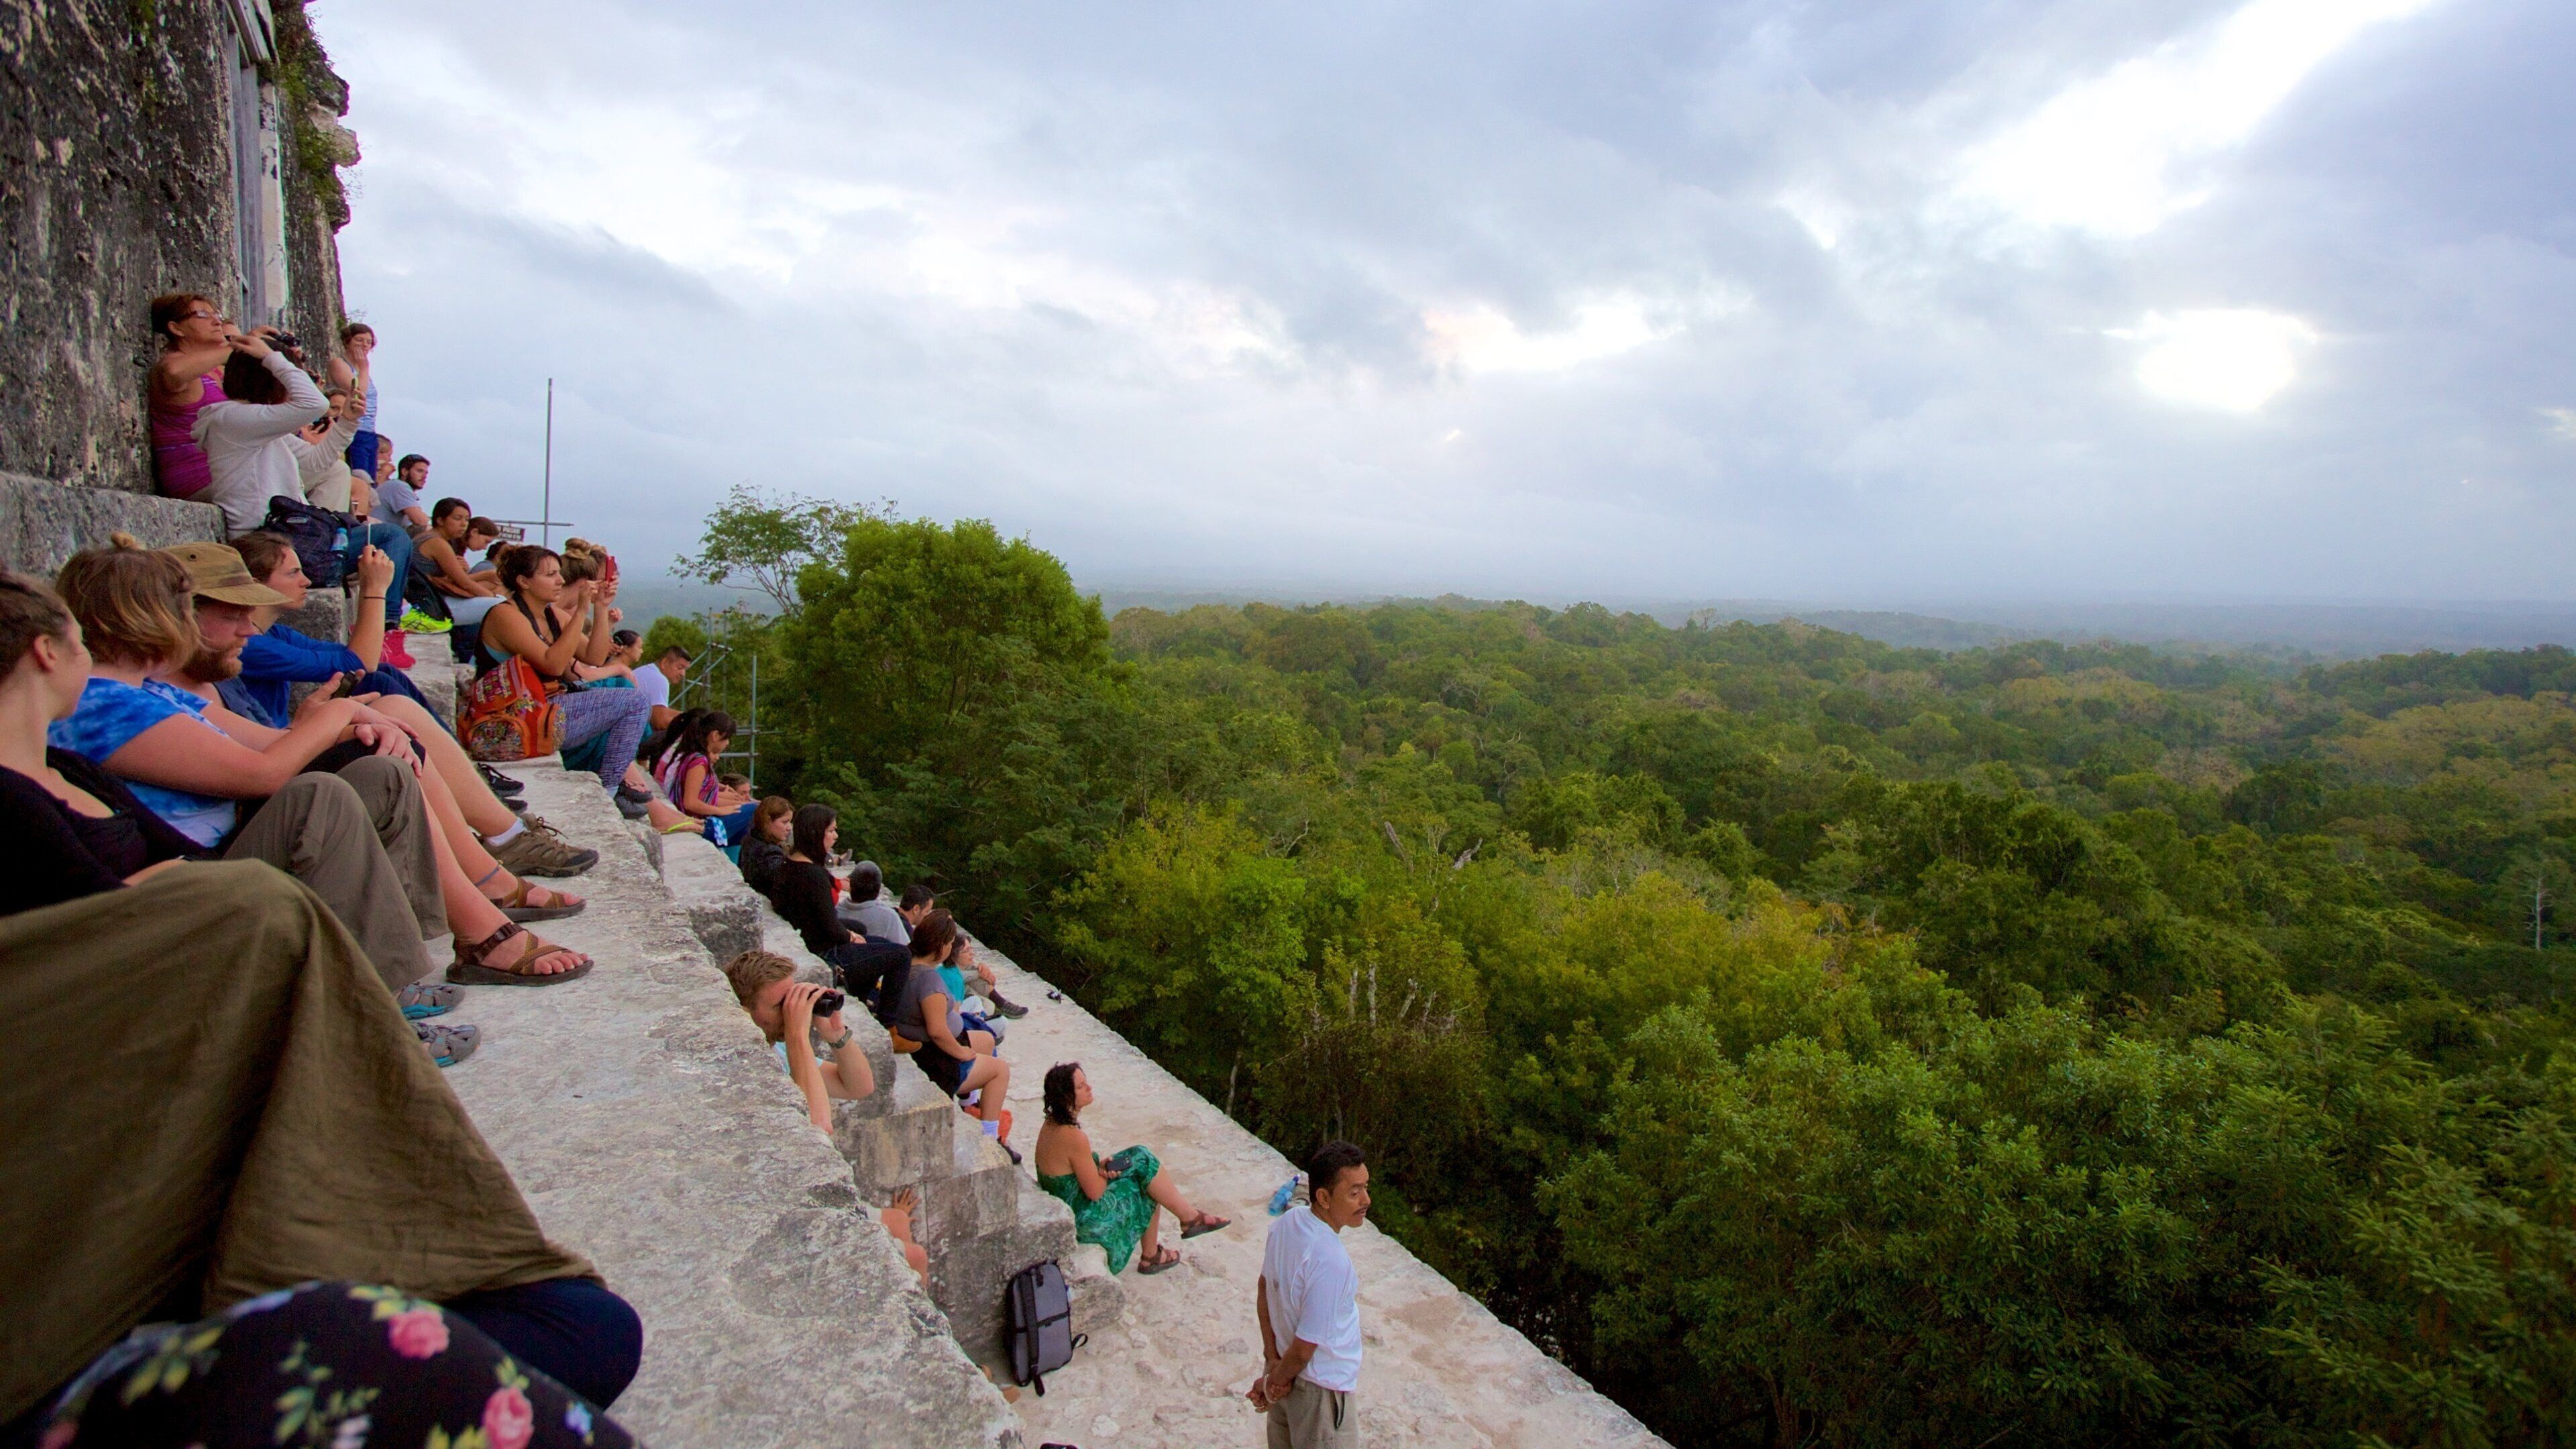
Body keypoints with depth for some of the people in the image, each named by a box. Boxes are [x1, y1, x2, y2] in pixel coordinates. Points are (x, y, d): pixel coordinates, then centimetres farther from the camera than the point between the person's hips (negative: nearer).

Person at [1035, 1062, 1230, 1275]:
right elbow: (1095, 1192, -22)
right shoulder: (1073, 1138, -30)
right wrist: (1106, 1172, -2)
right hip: (1080, 1219, -9)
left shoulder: (1051, 1124, -2)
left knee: (1141, 1159, 7)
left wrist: (1100, 1167, -5)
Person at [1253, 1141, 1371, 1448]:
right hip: (1320, 1388, -7)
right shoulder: (1330, 1263, -36)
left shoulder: (1288, 1221, -11)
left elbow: (1264, 1288, 1)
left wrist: (1272, 1359, 0)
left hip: (1285, 1368, 7)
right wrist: (1276, 1381, -8)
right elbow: (1305, 1347, -26)